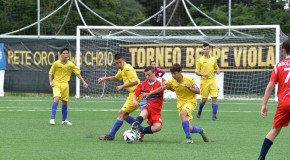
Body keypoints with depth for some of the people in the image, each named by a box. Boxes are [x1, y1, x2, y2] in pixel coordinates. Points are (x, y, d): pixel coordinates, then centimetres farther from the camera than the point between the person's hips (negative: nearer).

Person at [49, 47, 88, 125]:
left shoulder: (70, 64, -2)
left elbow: (78, 73, 6)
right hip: (56, 84, -3)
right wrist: (51, 82, -10)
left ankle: (64, 120, 22)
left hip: (65, 84, 3)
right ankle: (52, 118, -21)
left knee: (65, 102, 8)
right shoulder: (56, 63, -7)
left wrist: (84, 82, 3)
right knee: (56, 99, -21)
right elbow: (50, 73, 4)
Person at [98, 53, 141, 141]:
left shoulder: (128, 69, -15)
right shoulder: (122, 70, 15)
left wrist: (122, 86, -18)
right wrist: (105, 78, 20)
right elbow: (116, 78, 35)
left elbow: (135, 82, -22)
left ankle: (111, 135, -9)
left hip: (135, 93, -10)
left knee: (122, 113, -9)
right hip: (132, 94, 10)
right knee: (124, 115, 12)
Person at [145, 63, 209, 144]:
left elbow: (198, 91, -8)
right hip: (181, 103, 4)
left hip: (190, 101, -4)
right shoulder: (172, 81, -4)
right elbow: (161, 88, 6)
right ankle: (200, 131, 29)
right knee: (189, 128, -6)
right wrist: (149, 93, 2)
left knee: (182, 114, -37)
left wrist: (189, 88, -25)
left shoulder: (189, 80, -14)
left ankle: (188, 138, -33)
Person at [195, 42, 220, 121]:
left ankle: (214, 115, -5)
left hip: (213, 80, 2)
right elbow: (197, 72, -1)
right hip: (204, 81, -2)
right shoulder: (199, 60, -2)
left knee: (214, 98, -8)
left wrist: (217, 70, -2)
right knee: (204, 99, 4)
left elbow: (217, 67, 21)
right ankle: (199, 112, 32)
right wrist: (203, 74, -19)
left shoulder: (214, 59, 8)